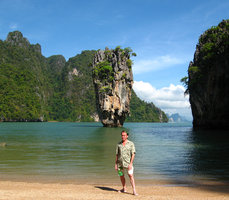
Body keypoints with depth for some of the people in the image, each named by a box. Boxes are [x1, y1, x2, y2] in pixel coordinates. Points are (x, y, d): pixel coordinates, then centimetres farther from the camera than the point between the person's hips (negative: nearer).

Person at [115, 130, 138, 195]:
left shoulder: (131, 144, -4)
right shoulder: (119, 144, 5)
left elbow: (133, 154, -7)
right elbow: (117, 155, 9)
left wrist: (131, 163, -16)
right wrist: (116, 164, 5)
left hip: (128, 163, -4)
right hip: (120, 163, 4)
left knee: (131, 176, -11)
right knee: (121, 176, 12)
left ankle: (134, 191, -11)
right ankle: (124, 188, 29)